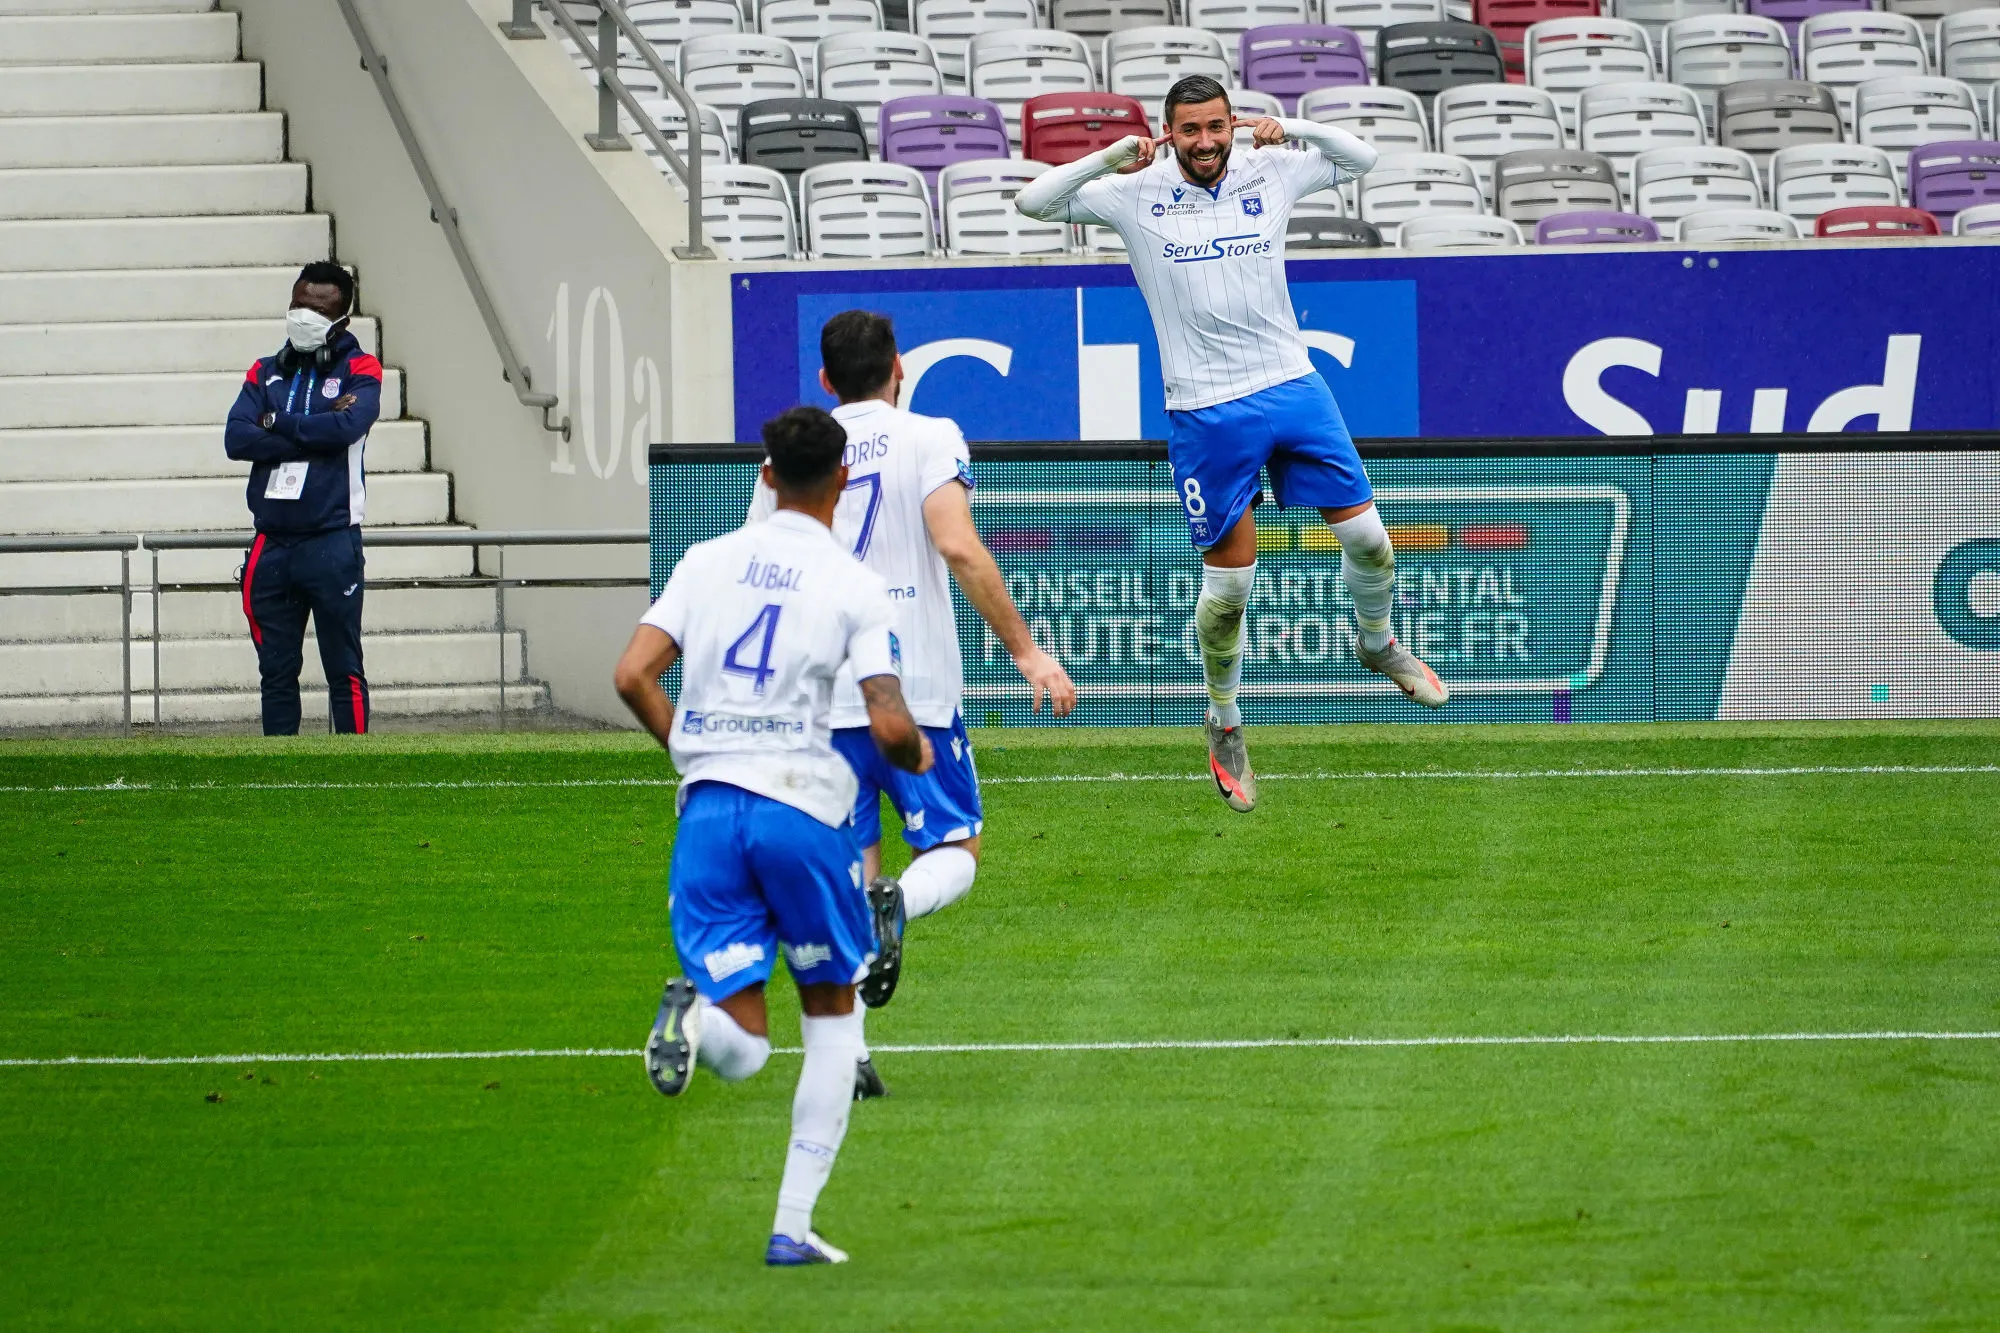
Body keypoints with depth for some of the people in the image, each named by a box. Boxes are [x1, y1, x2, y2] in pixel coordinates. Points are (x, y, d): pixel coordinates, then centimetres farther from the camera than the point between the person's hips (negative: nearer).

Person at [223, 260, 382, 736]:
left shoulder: (358, 370, 4)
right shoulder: (265, 373, 14)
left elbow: (347, 427, -16)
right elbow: (237, 439, -3)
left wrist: (276, 423, -5)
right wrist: (314, 433, -10)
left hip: (332, 541, -4)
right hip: (272, 544, 4)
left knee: (344, 669, -2)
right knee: (277, 672, 6)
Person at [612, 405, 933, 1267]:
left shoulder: (708, 560, 8)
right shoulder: (854, 584, -3)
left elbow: (633, 676, 2)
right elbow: (889, 725, -10)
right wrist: (917, 758, 14)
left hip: (707, 806, 3)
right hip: (802, 806, -3)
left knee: (741, 1054, 5)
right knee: (833, 1009, 19)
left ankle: (698, 1010, -33)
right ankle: (793, 1223, 12)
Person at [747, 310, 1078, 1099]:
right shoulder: (929, 439, 0)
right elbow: (957, 546, -15)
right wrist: (1024, 648, -11)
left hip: (821, 700, 3)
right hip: (918, 689, -3)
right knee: (954, 852, 9)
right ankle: (898, 907, -26)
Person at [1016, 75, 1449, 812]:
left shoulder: (1268, 173, 4)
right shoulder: (1137, 194, -3)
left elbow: (1360, 157, 13)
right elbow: (1033, 201, -5)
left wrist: (1290, 129, -5)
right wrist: (1111, 159, -18)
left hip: (1292, 385, 3)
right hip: (1207, 413, -3)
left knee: (1366, 535, 4)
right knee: (1229, 578, 0)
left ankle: (1376, 642, 35)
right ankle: (1224, 724, 19)